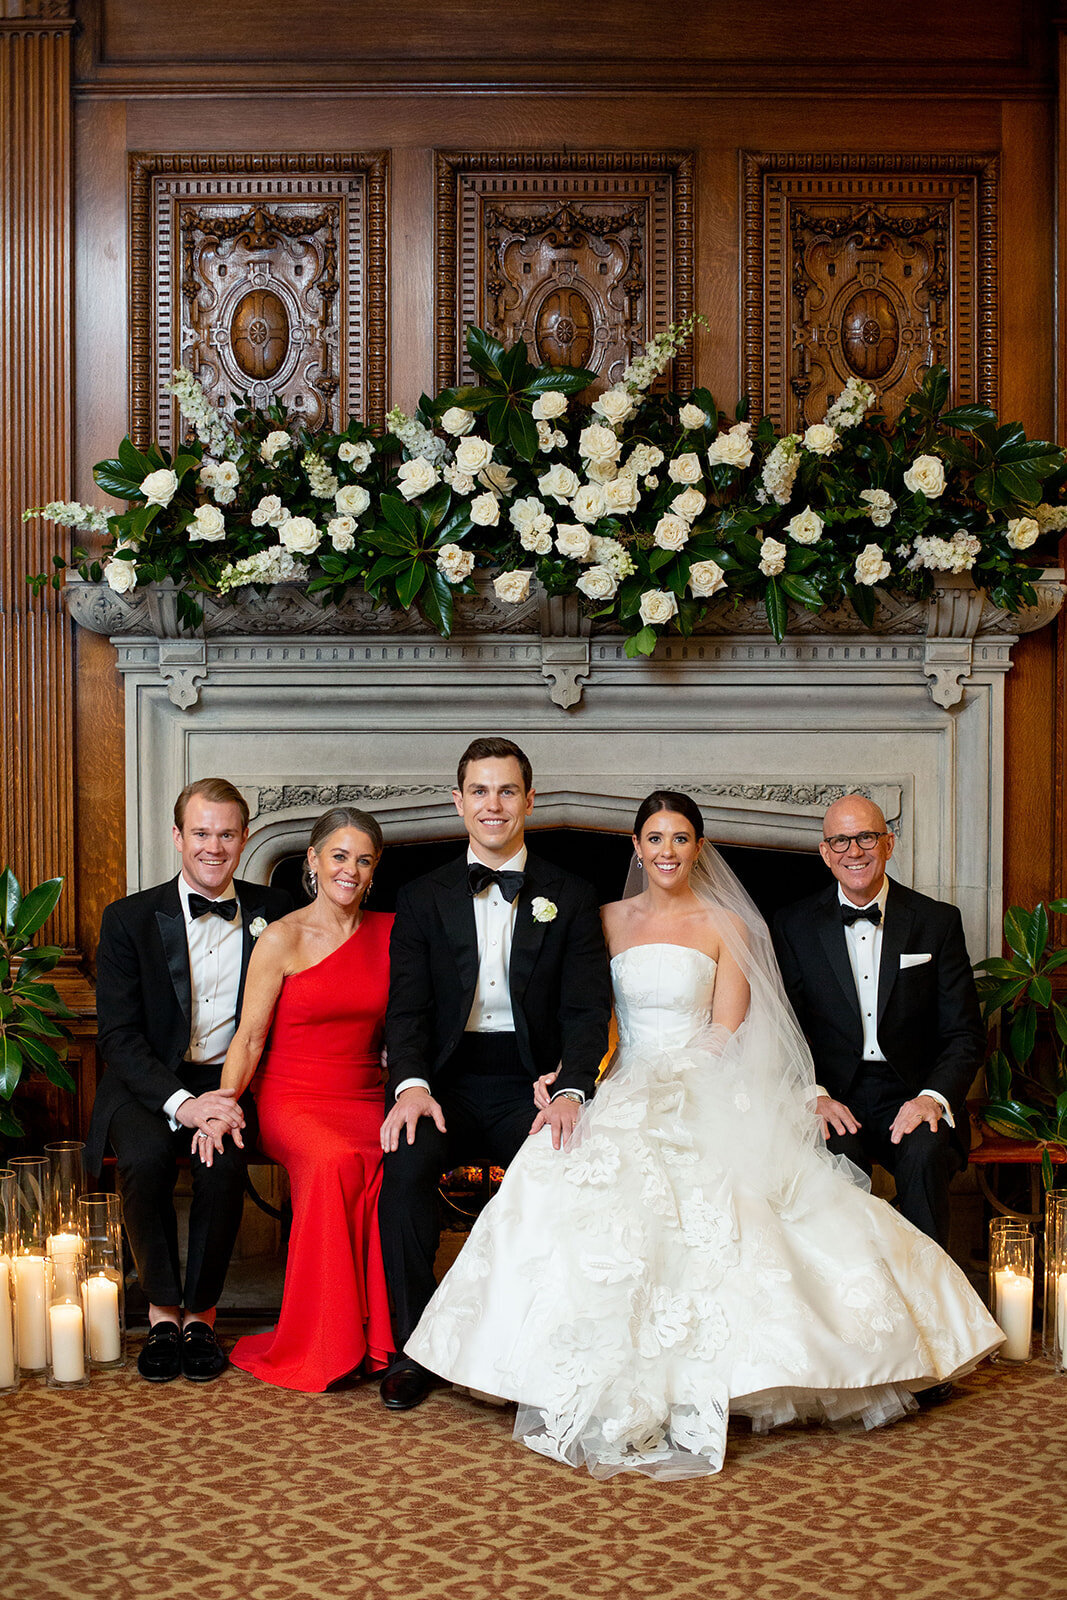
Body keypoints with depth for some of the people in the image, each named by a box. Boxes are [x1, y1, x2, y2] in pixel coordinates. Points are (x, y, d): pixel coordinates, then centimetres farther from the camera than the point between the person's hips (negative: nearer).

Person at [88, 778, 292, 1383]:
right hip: (150, 1083, 0)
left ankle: (201, 1314, -8)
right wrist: (180, 1101, -23)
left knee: (225, 1160, -30)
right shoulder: (129, 919, -1)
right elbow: (118, 1034, -8)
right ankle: (163, 1311, -9)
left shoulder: (273, 911, 5)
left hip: (231, 1083, 1)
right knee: (146, 1155, -31)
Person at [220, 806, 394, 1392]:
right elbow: (249, 1037, -3)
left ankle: (382, 1338, -19)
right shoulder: (283, 938, -1)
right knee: (335, 1162, -36)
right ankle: (323, 1346, -21)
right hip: (292, 1102, -3)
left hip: (366, 1100, 3)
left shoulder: (388, 931, 10)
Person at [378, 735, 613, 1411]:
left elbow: (587, 1008, -1)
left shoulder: (571, 898, 8)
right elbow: (407, 1008, 1)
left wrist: (571, 1091, -20)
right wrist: (411, 1084, -20)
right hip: (447, 1082, 1)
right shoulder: (423, 899, 10)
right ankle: (415, 1348, -14)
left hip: (529, 1085, -1)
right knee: (406, 1162, -29)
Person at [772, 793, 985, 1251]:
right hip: (832, 1096, 0)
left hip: (911, 1096, 0)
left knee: (925, 1153, -32)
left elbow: (965, 1035, 3)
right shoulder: (795, 927, 6)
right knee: (835, 1152, -32)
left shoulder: (938, 921, 6)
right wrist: (813, 1095, -16)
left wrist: (933, 1098, -16)